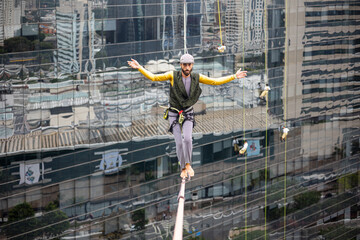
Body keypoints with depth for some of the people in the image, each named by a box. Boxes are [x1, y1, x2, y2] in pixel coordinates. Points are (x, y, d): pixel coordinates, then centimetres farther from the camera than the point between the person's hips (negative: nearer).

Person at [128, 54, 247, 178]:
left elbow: (215, 81, 4)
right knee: (179, 143, -6)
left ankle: (188, 164, -3)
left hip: (188, 114, 1)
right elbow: (153, 77, -10)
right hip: (174, 114, -1)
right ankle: (183, 168, 11)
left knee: (187, 139, -21)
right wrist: (139, 68, -22)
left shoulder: (197, 78, -5)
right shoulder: (173, 75, -11)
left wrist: (234, 76, 2)